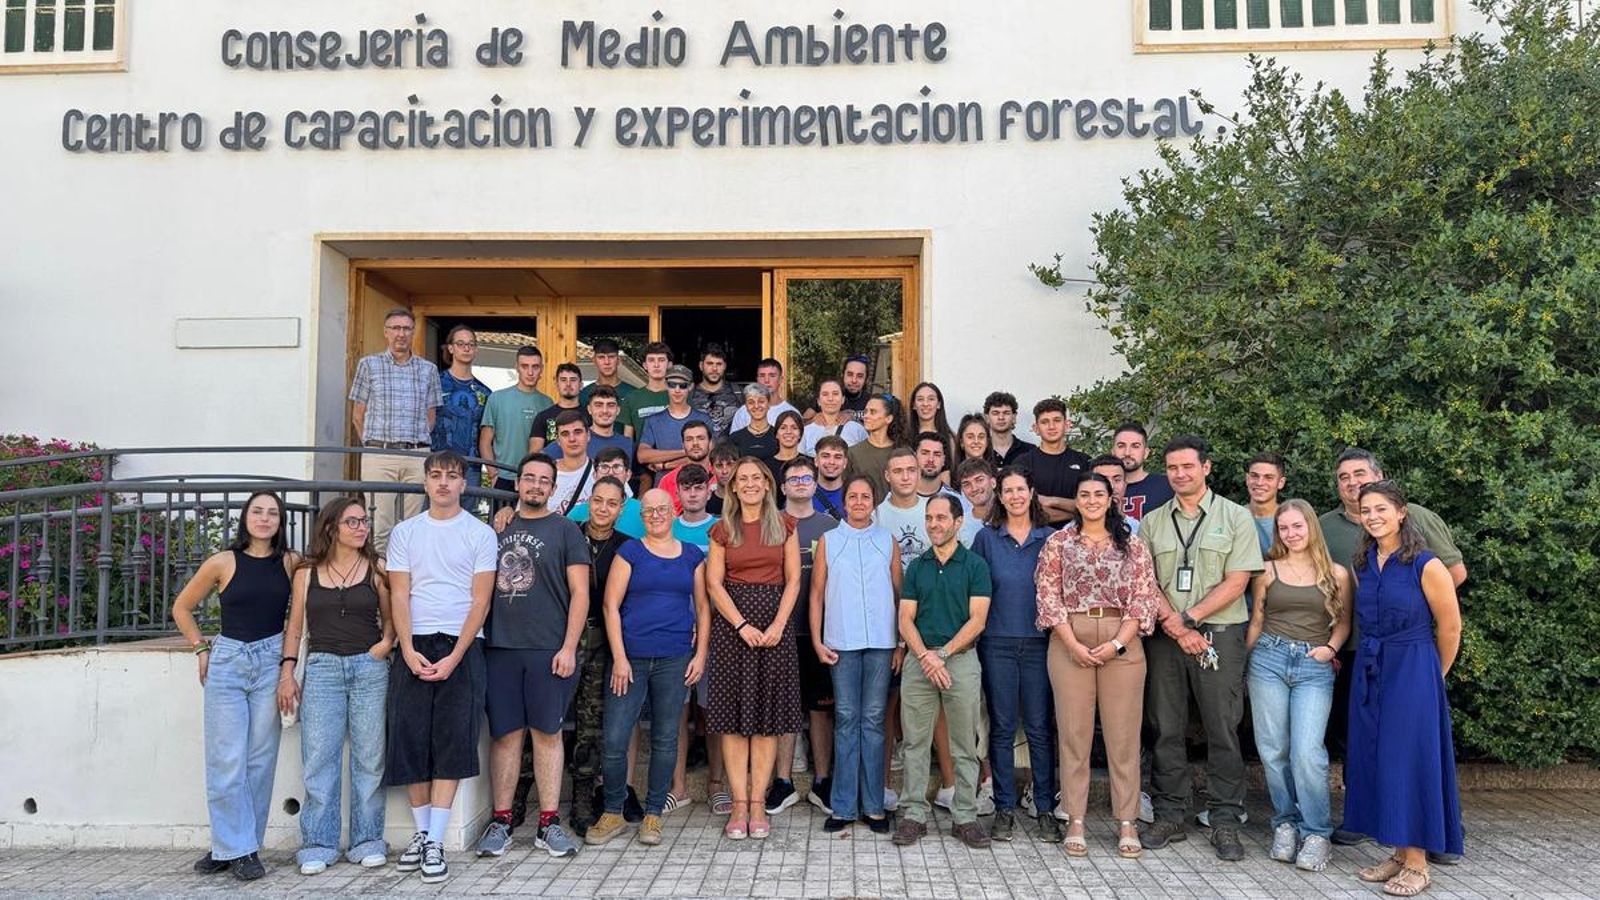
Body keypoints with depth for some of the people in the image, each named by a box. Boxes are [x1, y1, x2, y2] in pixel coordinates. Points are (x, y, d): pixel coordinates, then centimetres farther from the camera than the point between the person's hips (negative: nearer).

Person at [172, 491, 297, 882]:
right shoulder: (222, 563, -1)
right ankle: (235, 848, 7)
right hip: (226, 661, -1)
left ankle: (239, 846, 13)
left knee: (260, 759, 3)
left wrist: (289, 661, -3)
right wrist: (200, 648, 6)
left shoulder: (291, 563, 1)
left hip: (271, 661, 1)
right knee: (226, 761, -2)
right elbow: (181, 607, 12)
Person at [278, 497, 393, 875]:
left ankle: (367, 840, 13)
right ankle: (318, 844, 10)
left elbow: (390, 618, 12)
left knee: (369, 758, 3)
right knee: (319, 759, 0)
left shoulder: (376, 569, 6)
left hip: (369, 669, 0)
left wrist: (385, 643, -7)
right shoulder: (307, 572, 7)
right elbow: (295, 627, 9)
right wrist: (287, 676, 4)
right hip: (322, 669, 0)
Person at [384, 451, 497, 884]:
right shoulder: (405, 532, 9)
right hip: (414, 646, 2)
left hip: (461, 646, -2)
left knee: (452, 743, -5)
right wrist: (408, 650, -9)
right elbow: (399, 595, 5)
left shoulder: (480, 534, 3)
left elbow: (480, 600, -2)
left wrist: (455, 657, -12)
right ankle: (421, 832, 17)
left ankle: (435, 842, -1)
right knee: (410, 739, 3)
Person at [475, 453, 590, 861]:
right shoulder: (499, 528, 14)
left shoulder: (565, 530, 5)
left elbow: (580, 593, -1)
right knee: (505, 733, 5)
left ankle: (549, 823, 9)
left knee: (547, 733, 2)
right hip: (499, 647, 3)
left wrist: (568, 647, -9)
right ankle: (500, 822, 13)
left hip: (549, 650, -2)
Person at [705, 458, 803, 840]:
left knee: (767, 715, 1)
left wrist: (777, 626, -10)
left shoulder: (784, 526, 7)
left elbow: (792, 581, 3)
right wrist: (743, 625, -10)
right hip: (731, 623, 0)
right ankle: (739, 804, 4)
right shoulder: (722, 530, 7)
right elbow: (714, 583, 1)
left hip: (774, 624, 0)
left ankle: (758, 803, 6)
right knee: (734, 714, -2)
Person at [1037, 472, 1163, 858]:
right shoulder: (1058, 543, 6)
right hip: (1070, 643, 0)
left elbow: (1145, 597, 3)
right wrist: (1073, 644, -9)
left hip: (1122, 644, 0)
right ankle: (1075, 821, 11)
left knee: (1123, 734, 3)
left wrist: (1117, 643, -9)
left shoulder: (1132, 545, 8)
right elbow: (1049, 596, 0)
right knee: (1074, 732, 3)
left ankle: (1127, 822, 12)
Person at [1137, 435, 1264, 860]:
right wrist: (1174, 625, -10)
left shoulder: (1235, 517, 3)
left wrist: (1188, 618, -12)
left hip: (1219, 634, -2)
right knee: (1165, 729, 6)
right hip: (1164, 636, 3)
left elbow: (1237, 582, -5)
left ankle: (1225, 821, 10)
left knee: (1223, 729, 1)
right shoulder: (1152, 522, 11)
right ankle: (1169, 815, 16)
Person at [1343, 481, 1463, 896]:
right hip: (1369, 673, 6)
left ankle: (1417, 865, 7)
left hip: (1413, 672, -6)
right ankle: (1398, 854, 19)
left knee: (1409, 761, -3)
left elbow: (1450, 628, -4)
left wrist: (1432, 677, 7)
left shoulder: (1426, 565, -12)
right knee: (1375, 761, 8)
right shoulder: (1363, 565, 6)